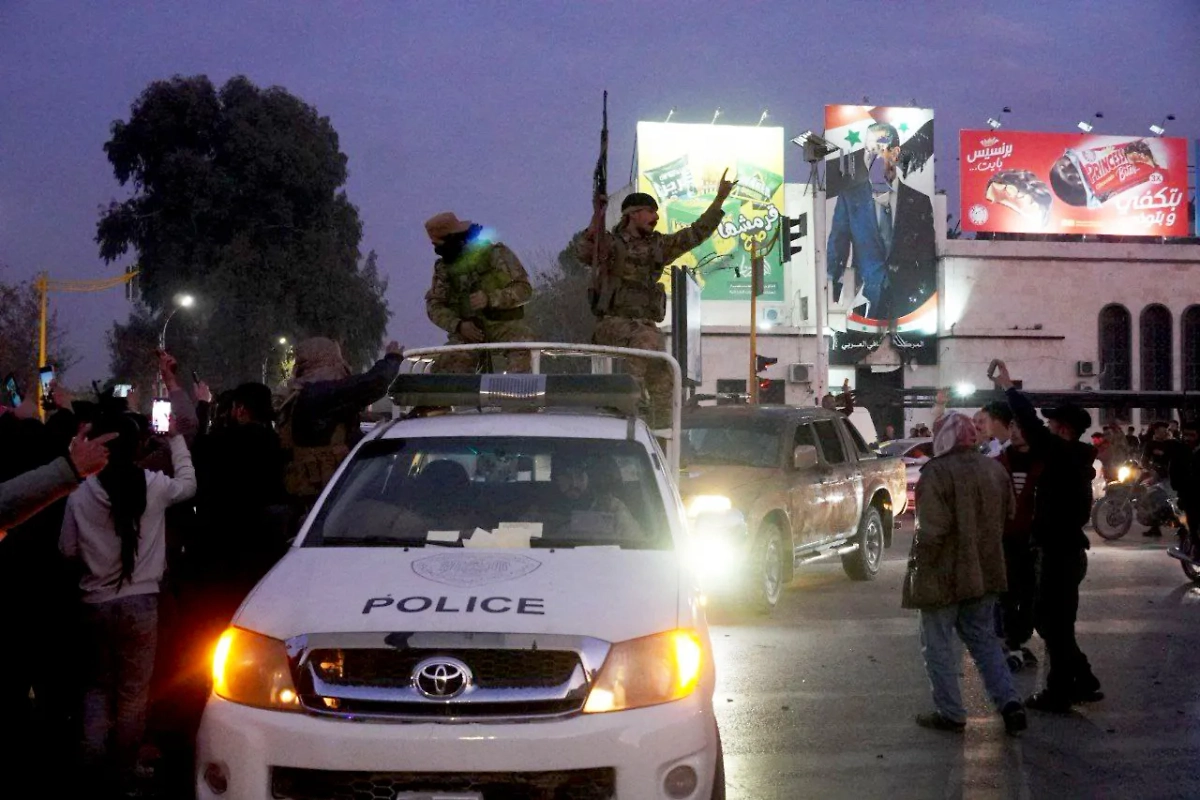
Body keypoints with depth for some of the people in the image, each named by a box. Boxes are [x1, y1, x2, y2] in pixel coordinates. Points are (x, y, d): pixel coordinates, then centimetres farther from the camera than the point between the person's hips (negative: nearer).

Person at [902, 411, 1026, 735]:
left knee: (938, 645, 6)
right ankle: (1009, 702, 7)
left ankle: (950, 713, 9)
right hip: (983, 572, 7)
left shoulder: (936, 473, -18)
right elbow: (1007, 516, 14)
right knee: (984, 639, 17)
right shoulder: (995, 469, 5)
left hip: (942, 575, -7)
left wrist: (919, 564, -12)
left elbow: (932, 529, -23)